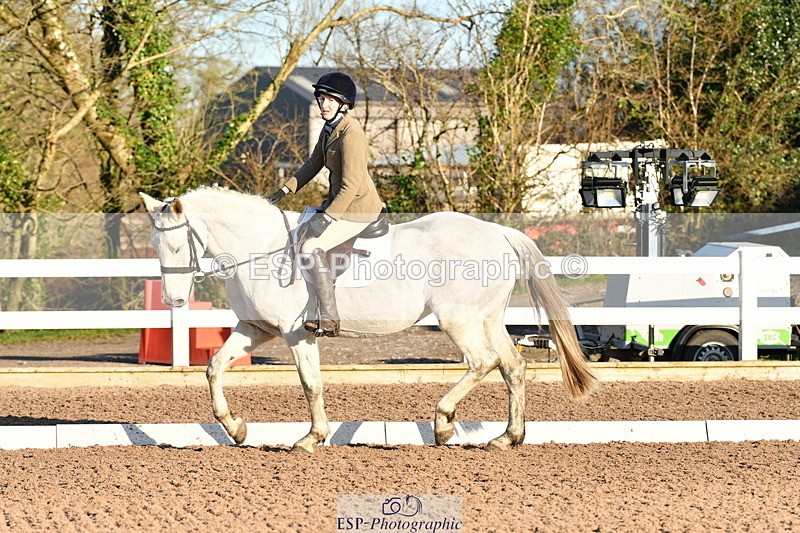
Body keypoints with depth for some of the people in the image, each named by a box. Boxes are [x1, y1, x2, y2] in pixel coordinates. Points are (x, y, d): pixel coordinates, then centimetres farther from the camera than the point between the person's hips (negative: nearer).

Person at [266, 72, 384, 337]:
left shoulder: (350, 134, -24)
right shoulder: (330, 127, 6)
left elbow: (350, 186, -26)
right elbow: (314, 164, 19)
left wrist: (326, 219, -25)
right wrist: (284, 191, 12)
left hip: (357, 208, -11)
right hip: (338, 201, 11)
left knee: (311, 246, -24)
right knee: (297, 234, 20)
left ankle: (329, 319, -25)